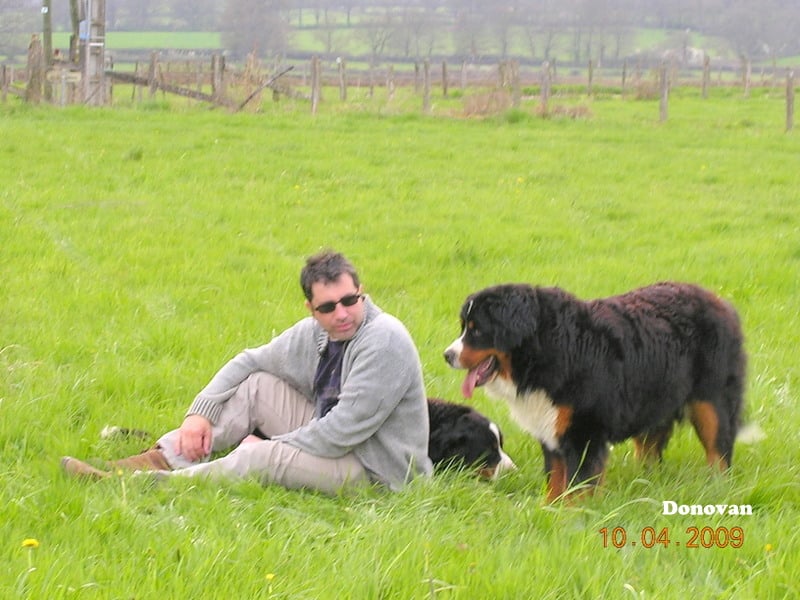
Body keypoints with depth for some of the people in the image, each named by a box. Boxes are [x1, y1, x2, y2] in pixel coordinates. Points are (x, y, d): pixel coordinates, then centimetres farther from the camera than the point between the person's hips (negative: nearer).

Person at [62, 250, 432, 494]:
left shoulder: (385, 340, -25)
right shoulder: (314, 333, 1)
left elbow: (341, 433, -28)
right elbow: (250, 361, 13)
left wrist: (269, 445, -16)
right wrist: (200, 412, -2)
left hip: (376, 469, -9)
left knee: (264, 457, -28)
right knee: (254, 386, 1)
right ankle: (160, 461, -11)